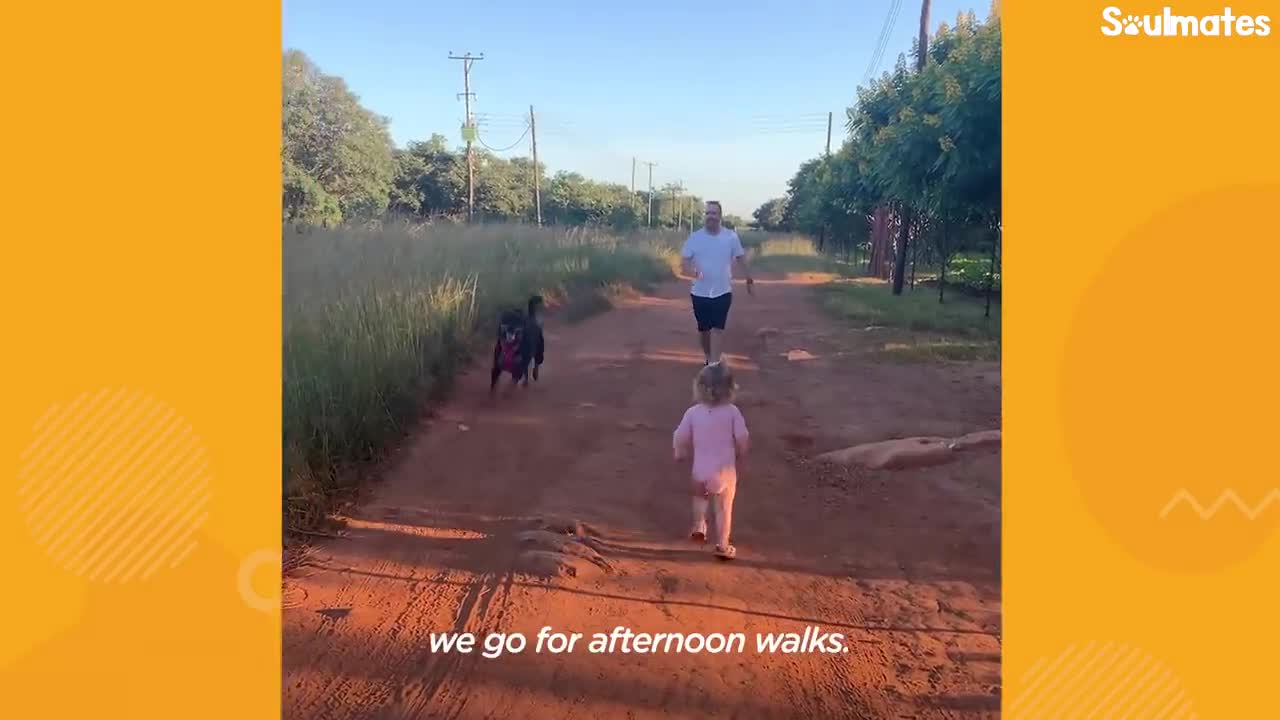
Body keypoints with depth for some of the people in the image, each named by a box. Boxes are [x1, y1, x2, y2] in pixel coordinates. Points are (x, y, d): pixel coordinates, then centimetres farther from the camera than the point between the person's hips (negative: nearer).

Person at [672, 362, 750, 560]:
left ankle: (699, 526, 29)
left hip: (700, 470, 2)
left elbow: (681, 438, -2)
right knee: (723, 508, 14)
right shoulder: (732, 412, -13)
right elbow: (742, 439, -10)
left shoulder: (693, 412, -9)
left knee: (700, 496, 33)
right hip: (725, 471, -1)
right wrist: (738, 453, 12)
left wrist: (679, 453, 19)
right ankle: (722, 545, 22)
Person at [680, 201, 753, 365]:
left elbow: (741, 259, 7)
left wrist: (750, 280, 9)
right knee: (703, 329, 13)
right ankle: (707, 358, 34)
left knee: (718, 328, -10)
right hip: (700, 292, 1)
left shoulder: (731, 237, -4)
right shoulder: (695, 238, -6)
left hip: (723, 291, -1)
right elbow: (684, 263, -6)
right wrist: (694, 272, -27)